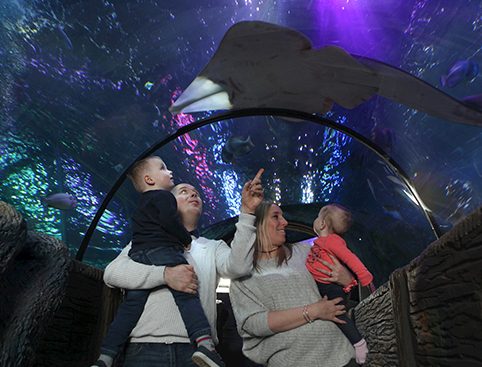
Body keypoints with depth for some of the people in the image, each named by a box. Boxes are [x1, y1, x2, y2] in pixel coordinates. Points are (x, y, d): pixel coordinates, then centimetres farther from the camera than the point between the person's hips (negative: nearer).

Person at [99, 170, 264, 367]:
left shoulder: (213, 247, 16)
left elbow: (238, 266, -4)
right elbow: (112, 273, -1)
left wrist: (247, 212, -11)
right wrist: (165, 274, -15)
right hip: (146, 347, -1)